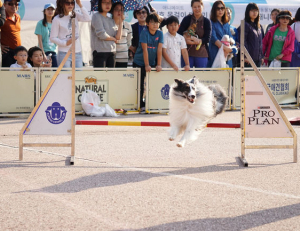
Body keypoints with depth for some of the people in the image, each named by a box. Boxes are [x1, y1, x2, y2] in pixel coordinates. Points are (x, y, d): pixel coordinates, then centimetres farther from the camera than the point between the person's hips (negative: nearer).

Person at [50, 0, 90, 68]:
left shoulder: (75, 16, 9)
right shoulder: (57, 19, -5)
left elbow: (88, 19, -8)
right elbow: (52, 38, -4)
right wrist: (65, 43, -17)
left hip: (77, 53, 5)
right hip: (64, 54, -5)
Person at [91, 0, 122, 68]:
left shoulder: (111, 20, 16)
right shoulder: (96, 17, -2)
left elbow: (118, 37, 6)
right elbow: (101, 35, -12)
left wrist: (121, 22, 6)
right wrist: (113, 39, 3)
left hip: (112, 52, 6)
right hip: (100, 51, -6)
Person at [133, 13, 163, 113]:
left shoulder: (160, 34, -3)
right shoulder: (144, 33, -15)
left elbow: (159, 50, -7)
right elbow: (145, 49, -18)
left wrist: (159, 65, -13)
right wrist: (147, 65, -22)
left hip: (152, 63, 3)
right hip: (139, 62, -3)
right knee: (140, 85, -2)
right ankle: (141, 105, 5)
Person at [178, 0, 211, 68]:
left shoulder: (206, 22, 4)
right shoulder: (187, 19, 3)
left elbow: (207, 39, -4)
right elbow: (179, 34, -2)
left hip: (201, 54, 1)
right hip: (187, 53, -1)